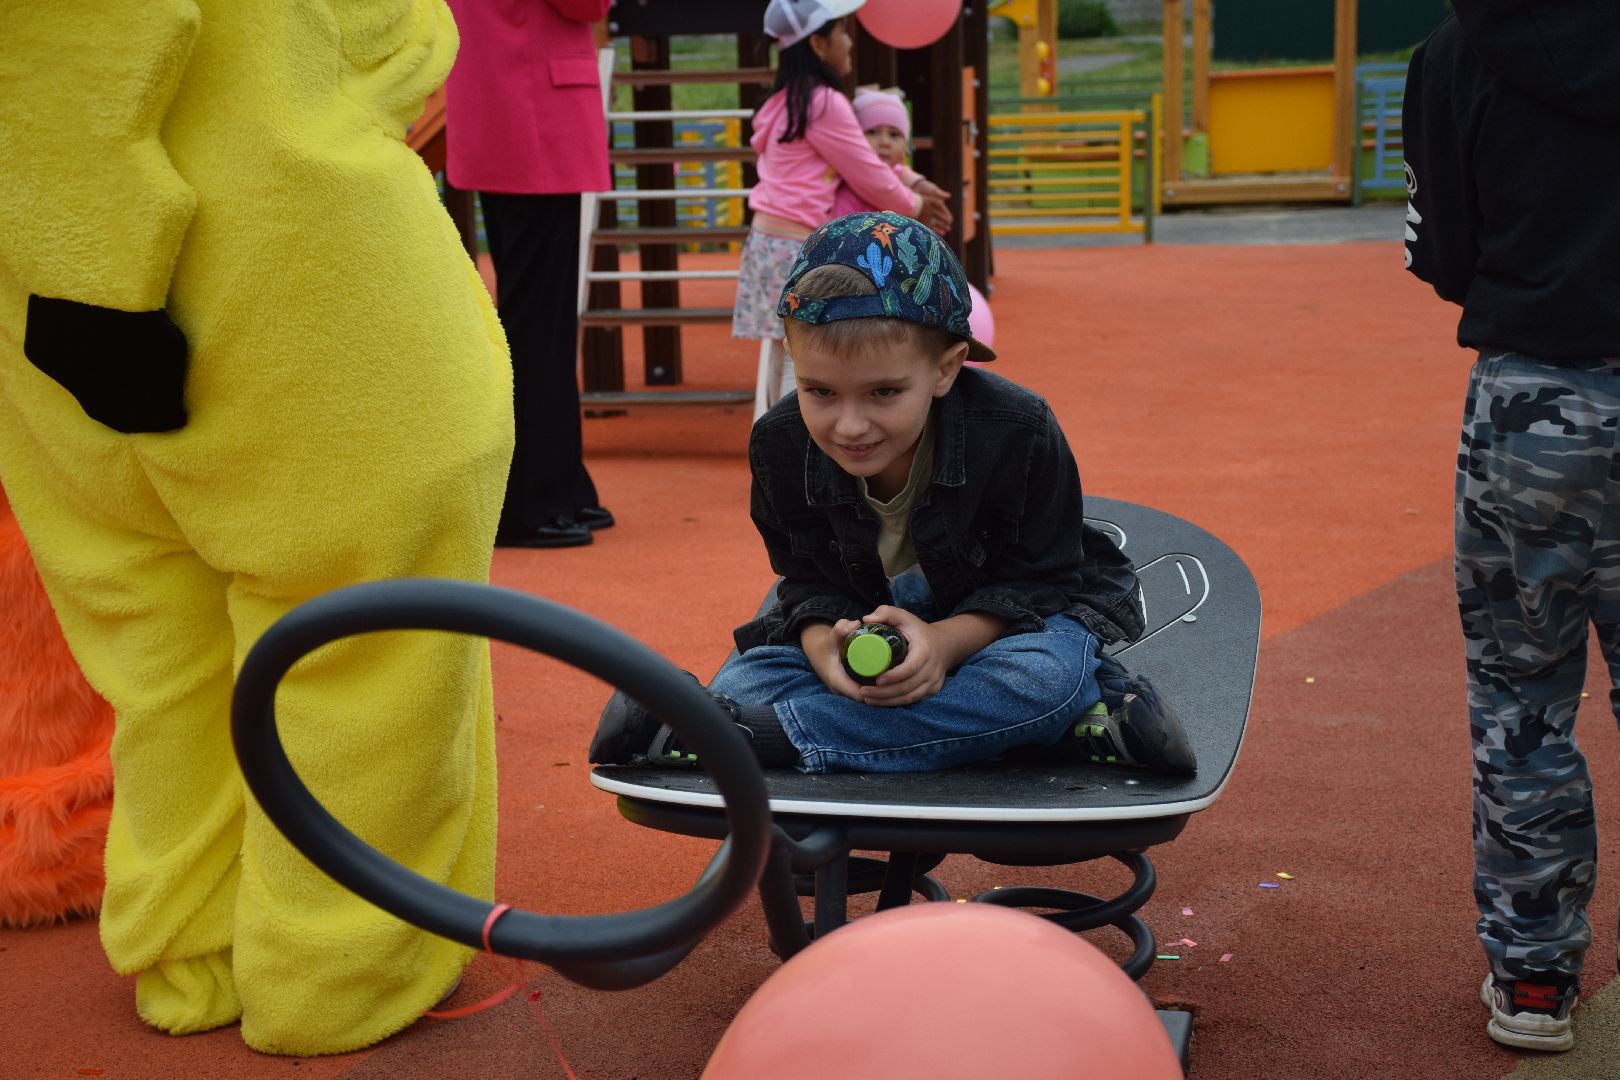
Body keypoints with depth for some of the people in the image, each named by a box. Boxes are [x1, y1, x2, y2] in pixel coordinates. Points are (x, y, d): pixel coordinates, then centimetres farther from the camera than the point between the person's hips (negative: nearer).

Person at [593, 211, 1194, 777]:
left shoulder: (1020, 434, -26)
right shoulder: (780, 444, -17)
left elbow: (1037, 580, -19)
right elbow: (807, 579, -7)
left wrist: (946, 641, -38)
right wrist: (823, 643, -32)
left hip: (1001, 619, -3)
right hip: (865, 623, 3)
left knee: (1046, 673, -39)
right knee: (741, 682, -23)